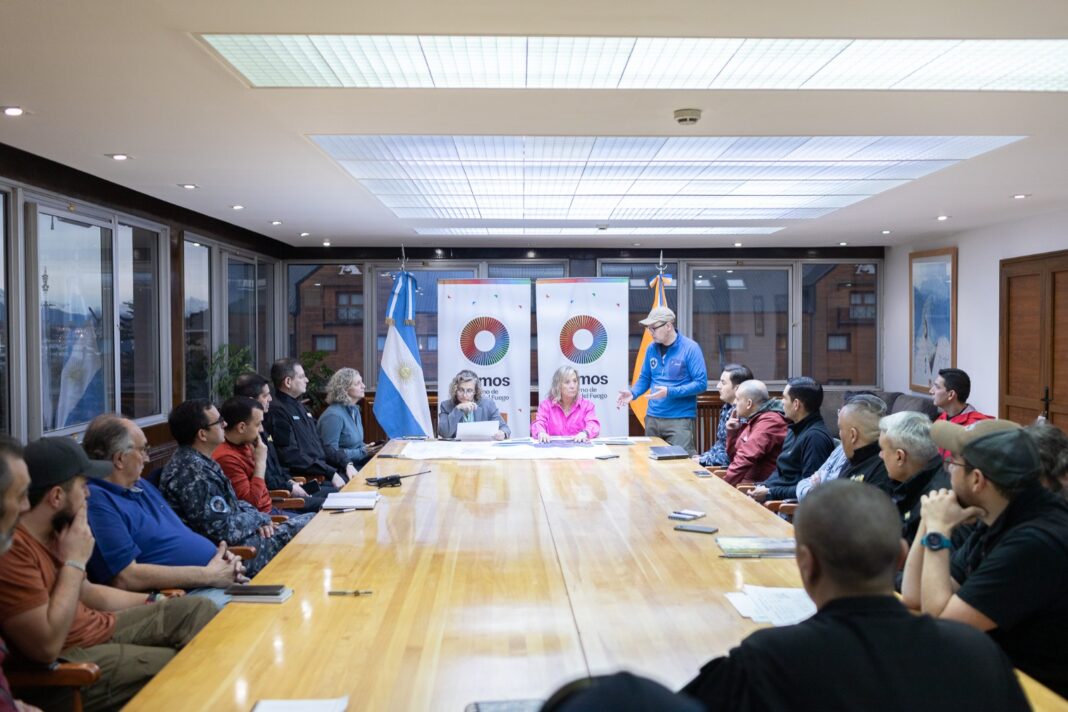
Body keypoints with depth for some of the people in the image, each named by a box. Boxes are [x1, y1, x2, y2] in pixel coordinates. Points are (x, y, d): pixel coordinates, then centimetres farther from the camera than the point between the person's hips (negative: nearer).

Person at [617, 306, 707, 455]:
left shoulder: (690, 347, -10)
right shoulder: (651, 348, 7)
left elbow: (701, 384, -13)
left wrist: (669, 392, -21)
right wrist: (632, 393, -5)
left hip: (680, 419, -6)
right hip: (652, 418, 6)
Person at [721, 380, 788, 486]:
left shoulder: (769, 421, -14)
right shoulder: (753, 420, 14)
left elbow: (746, 459, -24)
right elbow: (734, 457, 22)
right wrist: (732, 432, 7)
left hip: (760, 486, -8)